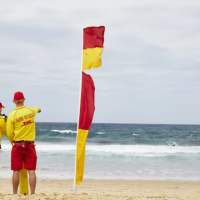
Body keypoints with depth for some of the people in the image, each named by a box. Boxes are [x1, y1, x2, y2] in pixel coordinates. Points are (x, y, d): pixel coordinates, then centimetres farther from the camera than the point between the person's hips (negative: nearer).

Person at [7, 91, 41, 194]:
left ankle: (15, 194, 12)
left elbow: (9, 133, -7)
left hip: (17, 145, -1)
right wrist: (38, 109, 50)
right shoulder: (31, 110, 0)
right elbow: (37, 109, 26)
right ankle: (33, 194, 2)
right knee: (31, 171, 2)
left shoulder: (12, 114, -8)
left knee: (16, 171, 5)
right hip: (30, 145, 1)